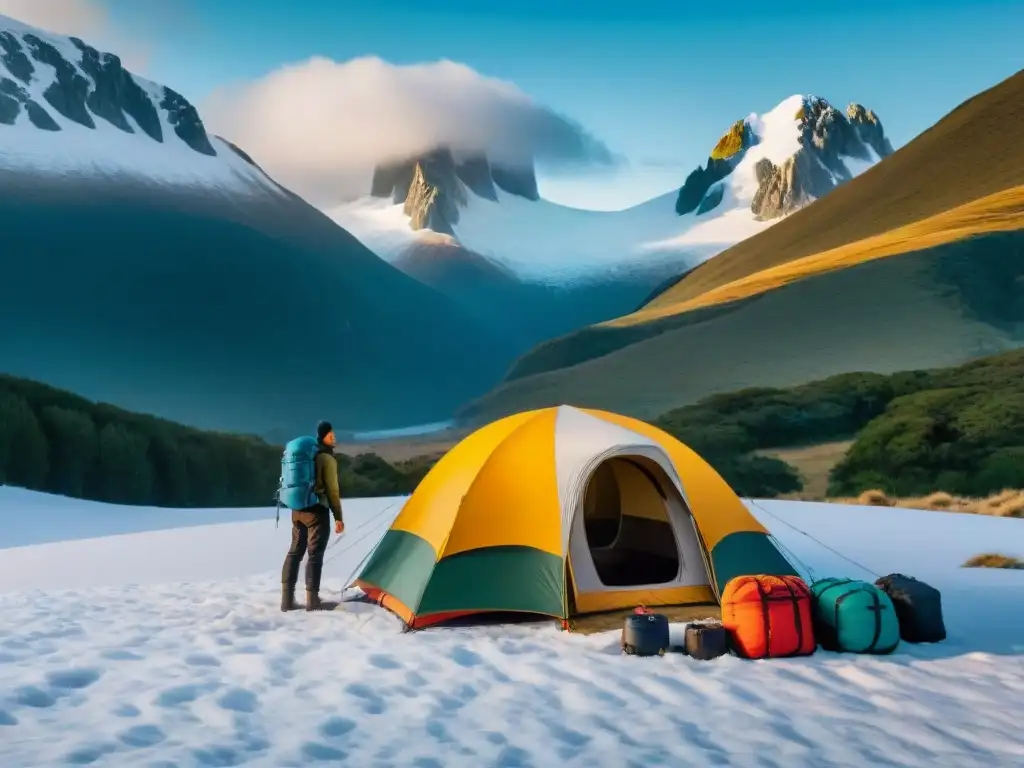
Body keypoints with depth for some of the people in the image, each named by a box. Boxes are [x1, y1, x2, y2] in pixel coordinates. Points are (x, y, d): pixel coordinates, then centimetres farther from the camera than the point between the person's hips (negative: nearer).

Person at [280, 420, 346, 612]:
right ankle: (312, 600, -4)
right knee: (315, 554, -4)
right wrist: (338, 517, -6)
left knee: (295, 551, 9)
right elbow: (332, 490, -11)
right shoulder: (327, 458, -10)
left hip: (297, 509, 8)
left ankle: (287, 599, 9)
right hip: (317, 510, -7)